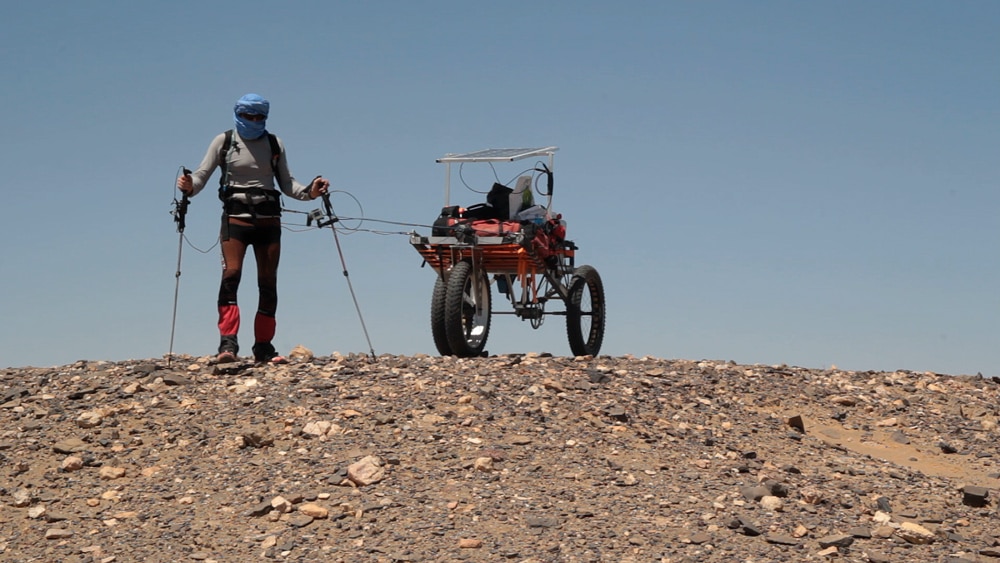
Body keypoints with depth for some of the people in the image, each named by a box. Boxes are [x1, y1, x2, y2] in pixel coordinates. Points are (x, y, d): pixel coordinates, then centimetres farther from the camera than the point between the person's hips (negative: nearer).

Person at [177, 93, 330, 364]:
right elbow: (202, 174, 1)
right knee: (231, 274, -19)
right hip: (235, 216, -3)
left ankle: (264, 347, 9)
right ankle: (228, 343, -24)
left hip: (268, 218, 3)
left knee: (268, 282, 2)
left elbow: (286, 183, 13)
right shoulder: (224, 141, 4)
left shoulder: (274, 144, 11)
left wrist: (309, 191, -4)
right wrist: (189, 186, -21)